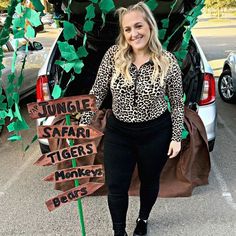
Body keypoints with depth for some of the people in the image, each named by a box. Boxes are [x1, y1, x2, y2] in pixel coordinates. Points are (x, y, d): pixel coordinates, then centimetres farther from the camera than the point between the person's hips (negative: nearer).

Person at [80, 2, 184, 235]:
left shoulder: (168, 61, -12)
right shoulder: (113, 55, -10)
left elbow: (177, 103, -3)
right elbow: (97, 92, -4)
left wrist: (176, 137, -3)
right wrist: (84, 123, -7)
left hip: (155, 134, 0)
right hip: (118, 133, 1)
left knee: (149, 181, 20)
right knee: (115, 187, 7)